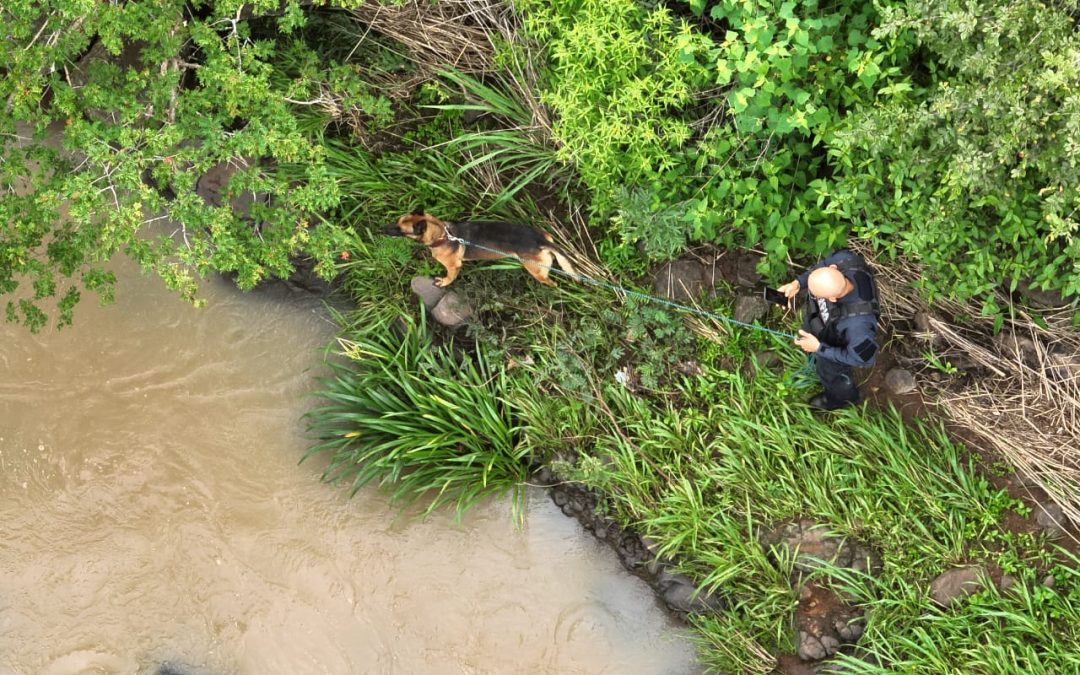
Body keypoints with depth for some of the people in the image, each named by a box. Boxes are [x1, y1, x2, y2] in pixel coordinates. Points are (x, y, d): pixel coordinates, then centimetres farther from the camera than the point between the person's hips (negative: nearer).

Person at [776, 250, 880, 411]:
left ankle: (843, 397, 64)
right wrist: (797, 283, -25)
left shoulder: (857, 323, -50)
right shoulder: (844, 259, -37)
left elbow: (863, 357, -30)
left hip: (834, 350, -4)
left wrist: (819, 349, -25)